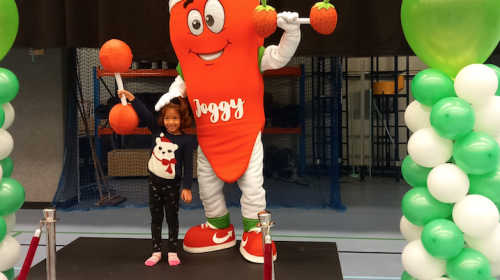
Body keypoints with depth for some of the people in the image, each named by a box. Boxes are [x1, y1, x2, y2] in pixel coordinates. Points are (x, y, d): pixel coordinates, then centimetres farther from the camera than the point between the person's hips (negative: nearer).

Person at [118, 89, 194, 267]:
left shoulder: (185, 140, -12)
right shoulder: (157, 130, -3)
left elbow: (188, 166, -11)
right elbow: (144, 114, -6)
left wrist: (187, 188, -12)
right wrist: (131, 98, -17)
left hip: (172, 184, -3)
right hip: (154, 181, 4)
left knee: (172, 218, 8)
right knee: (156, 218, 11)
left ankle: (172, 252, 19)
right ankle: (156, 252, 20)